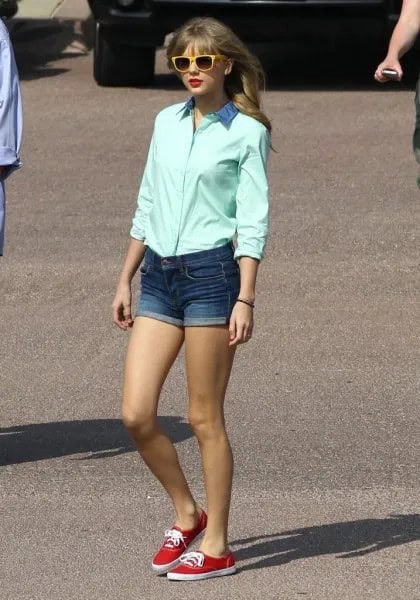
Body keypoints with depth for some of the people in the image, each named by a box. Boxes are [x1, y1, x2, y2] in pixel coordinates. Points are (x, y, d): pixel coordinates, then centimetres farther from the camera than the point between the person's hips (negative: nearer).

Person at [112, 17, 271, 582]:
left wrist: (245, 299, -14)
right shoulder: (167, 122, 12)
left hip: (211, 272, -6)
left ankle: (216, 546, 9)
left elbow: (253, 221, -7)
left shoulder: (247, 132, -4)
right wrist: (126, 279, 18)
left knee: (205, 418, -1)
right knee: (136, 414, 0)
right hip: (159, 274, 6)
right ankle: (187, 514, 21)